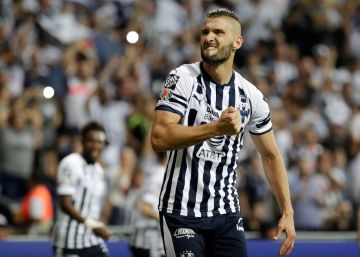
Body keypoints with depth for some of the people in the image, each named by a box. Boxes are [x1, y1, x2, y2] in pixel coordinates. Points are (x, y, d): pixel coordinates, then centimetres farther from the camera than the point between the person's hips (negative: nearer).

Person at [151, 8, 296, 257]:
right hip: (181, 211, -4)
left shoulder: (251, 96, 4)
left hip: (227, 213, 4)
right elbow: (159, 138, -20)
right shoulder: (182, 78, -8)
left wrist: (288, 212, 9)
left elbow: (271, 156, 15)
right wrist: (217, 128, -28)